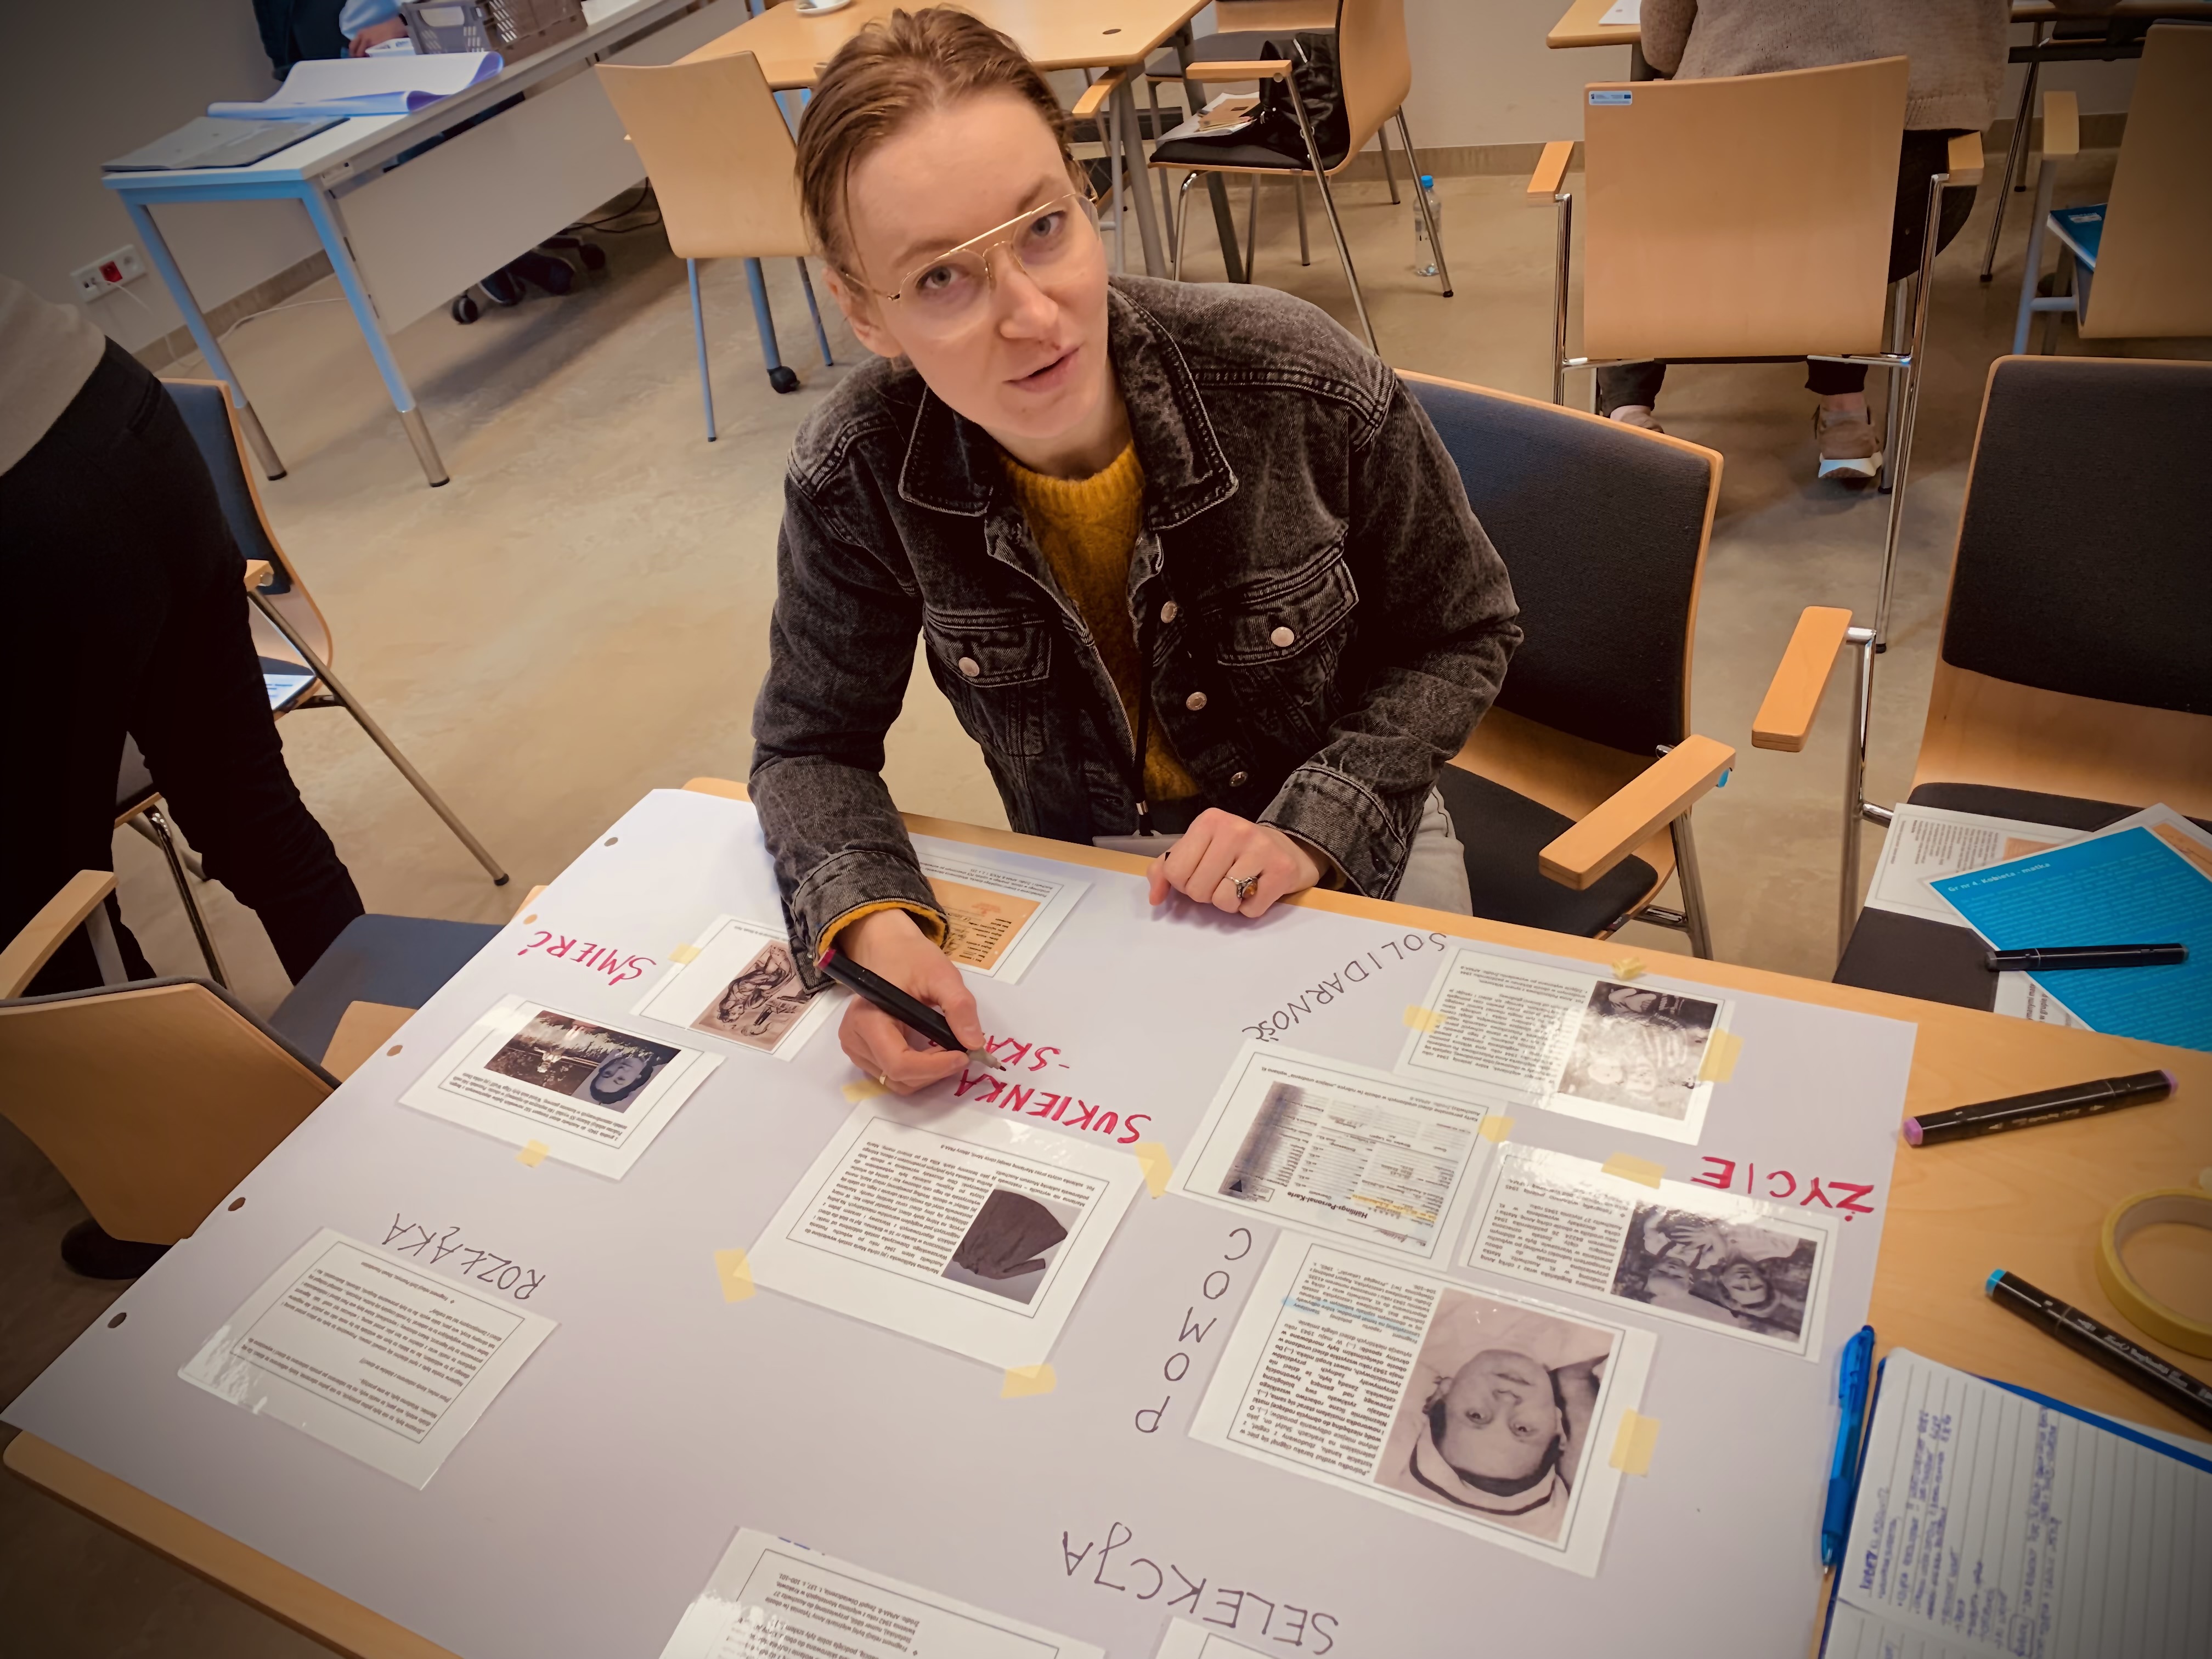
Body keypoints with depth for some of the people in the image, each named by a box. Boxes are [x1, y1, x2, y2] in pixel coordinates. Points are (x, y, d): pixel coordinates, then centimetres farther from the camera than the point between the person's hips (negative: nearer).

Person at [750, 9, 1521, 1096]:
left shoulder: (1299, 381, -25)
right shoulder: (856, 478, -22)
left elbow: (1460, 638, -9)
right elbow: (810, 746, -8)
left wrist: (1314, 830, -23)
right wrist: (868, 922, -30)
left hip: (1349, 844, 0)